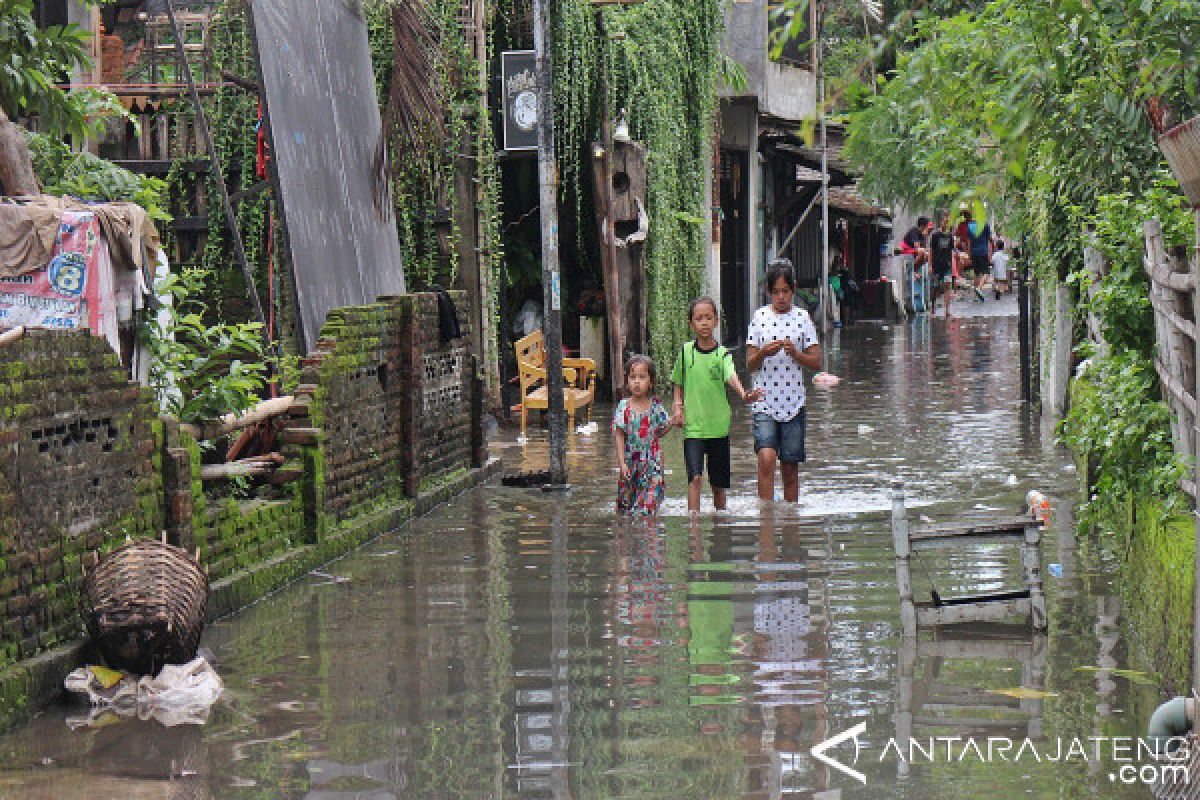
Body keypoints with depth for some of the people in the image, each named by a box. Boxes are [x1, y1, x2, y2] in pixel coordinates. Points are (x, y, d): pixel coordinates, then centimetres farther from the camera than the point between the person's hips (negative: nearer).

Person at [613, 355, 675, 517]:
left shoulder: (655, 406, -1)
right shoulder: (624, 408, -6)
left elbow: (659, 432, 10)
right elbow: (619, 437, -4)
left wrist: (672, 422, -8)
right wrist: (622, 463, -10)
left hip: (652, 461, 0)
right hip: (631, 460, 0)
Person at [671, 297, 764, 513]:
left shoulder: (722, 354, -3)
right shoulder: (686, 351, 3)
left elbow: (731, 376, -23)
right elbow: (678, 384, 16)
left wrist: (743, 394, -42)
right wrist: (678, 408, 1)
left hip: (719, 426, 0)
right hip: (693, 426, 0)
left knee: (719, 483, 9)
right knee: (695, 478, -16)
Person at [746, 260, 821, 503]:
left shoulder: (802, 317, 4)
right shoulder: (760, 317, 4)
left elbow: (816, 362, 3)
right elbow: (750, 364, 4)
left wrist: (795, 353, -14)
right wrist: (764, 353, -16)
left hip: (793, 403, 1)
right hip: (765, 402, -1)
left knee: (790, 468, 6)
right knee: (766, 459, -18)